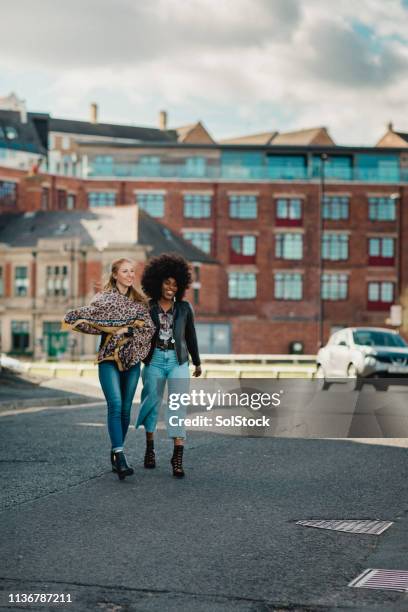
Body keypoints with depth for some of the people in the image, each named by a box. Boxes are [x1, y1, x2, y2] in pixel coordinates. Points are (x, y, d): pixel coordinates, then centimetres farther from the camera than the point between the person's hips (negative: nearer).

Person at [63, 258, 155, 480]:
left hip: (131, 359, 4)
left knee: (126, 409, 6)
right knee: (115, 406, -17)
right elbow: (74, 317, -11)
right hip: (109, 357, -4)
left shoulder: (139, 301, 14)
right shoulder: (104, 299, 2)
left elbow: (149, 328, 1)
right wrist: (110, 329, -16)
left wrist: (128, 330, -12)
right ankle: (121, 460, -24)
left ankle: (115, 453, 20)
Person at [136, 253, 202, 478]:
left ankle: (178, 458, -15)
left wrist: (197, 362, 19)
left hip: (178, 362, 0)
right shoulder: (147, 308, 1)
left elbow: (190, 336, 14)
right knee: (152, 403, 10)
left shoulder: (184, 308, 6)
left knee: (178, 406, -10)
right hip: (154, 360, 0)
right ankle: (149, 448, 29)